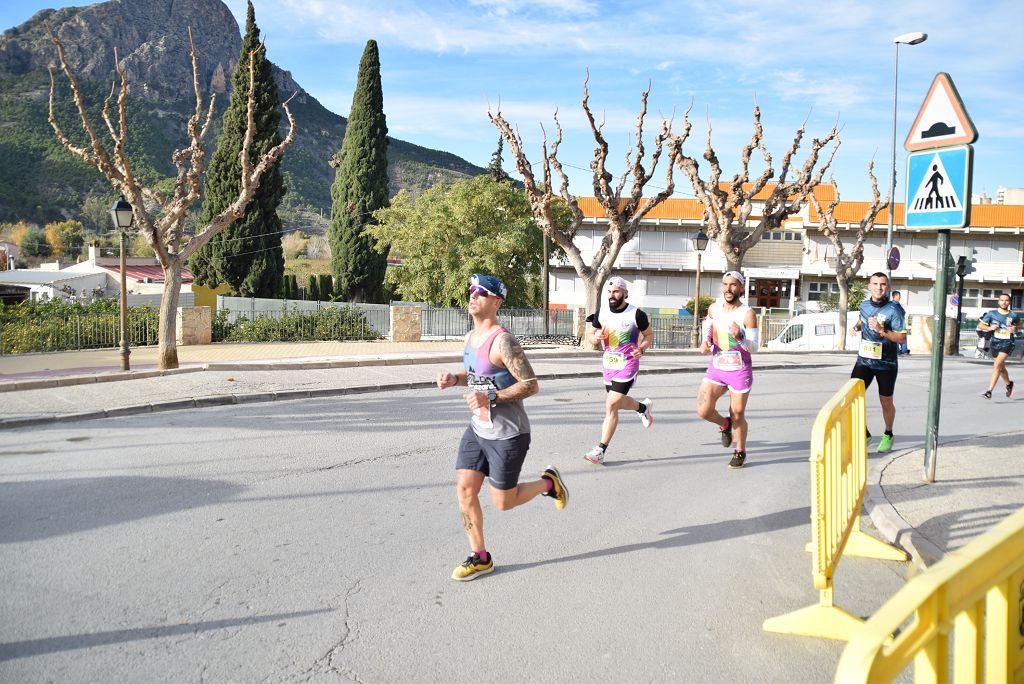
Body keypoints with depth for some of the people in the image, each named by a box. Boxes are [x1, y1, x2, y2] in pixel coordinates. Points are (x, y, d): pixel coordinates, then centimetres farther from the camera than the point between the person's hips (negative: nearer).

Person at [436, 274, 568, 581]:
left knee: (503, 502, 3)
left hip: (507, 434, -8)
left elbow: (530, 384, -23)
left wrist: (492, 398, -31)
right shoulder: (471, 336, 6)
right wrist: (455, 378, 3)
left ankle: (548, 482, 30)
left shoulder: (502, 341, -21)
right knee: (464, 489, 3)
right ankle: (480, 558, 19)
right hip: (477, 429, 8)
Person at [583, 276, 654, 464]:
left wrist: (641, 349, -18)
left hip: (627, 365, -6)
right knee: (617, 402, 20)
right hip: (609, 364, 6)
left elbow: (649, 335, 2)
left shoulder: (636, 314, -11)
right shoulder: (601, 314, 1)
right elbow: (590, 335, 11)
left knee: (611, 406, -12)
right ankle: (643, 407, 52)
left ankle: (600, 450, -6)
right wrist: (596, 337, -13)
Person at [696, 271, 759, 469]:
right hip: (716, 368, 4)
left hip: (739, 371, -4)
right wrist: (706, 341, 3)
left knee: (737, 415, 6)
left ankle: (740, 451, 31)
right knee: (703, 411, -10)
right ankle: (724, 424, 24)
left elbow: (754, 347, -17)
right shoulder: (714, 308, 0)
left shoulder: (748, 314, -14)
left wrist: (739, 338, -36)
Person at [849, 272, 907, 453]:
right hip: (864, 360, 4)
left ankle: (888, 435, 35)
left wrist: (881, 330, -27)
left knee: (886, 402, 11)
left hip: (886, 364, -3)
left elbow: (902, 338, -15)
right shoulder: (864, 305, 4)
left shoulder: (894, 309, -12)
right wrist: (856, 327, 6)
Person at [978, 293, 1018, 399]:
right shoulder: (992, 314, -1)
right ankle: (1009, 384, 48)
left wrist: (1014, 329, -3)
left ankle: (989, 391, -21)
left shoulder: (1013, 316, -1)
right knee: (1001, 367, 19)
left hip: (1007, 344, -3)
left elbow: (1019, 324, 19)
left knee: (997, 365, -19)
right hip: (995, 342, 3)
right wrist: (989, 328, -14)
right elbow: (980, 325, 4)